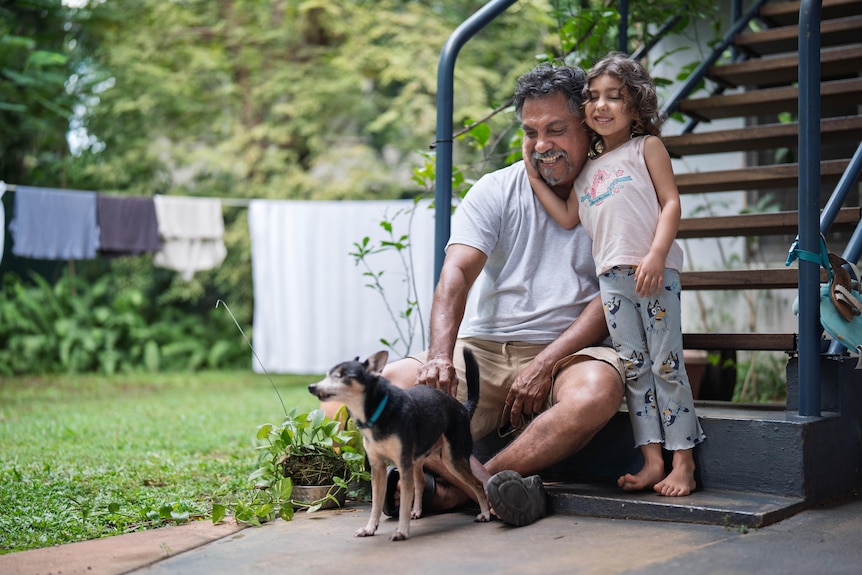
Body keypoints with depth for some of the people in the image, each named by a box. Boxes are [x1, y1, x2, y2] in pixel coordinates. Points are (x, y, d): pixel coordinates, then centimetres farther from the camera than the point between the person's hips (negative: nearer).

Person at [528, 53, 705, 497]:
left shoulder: (646, 147, 7)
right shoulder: (588, 168, 22)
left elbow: (671, 202, -2)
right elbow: (568, 217, 14)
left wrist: (656, 254, -15)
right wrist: (534, 174, 14)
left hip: (654, 270, -5)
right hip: (611, 277, 5)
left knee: (665, 363, -4)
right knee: (633, 368, 4)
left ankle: (683, 462, 0)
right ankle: (651, 459, 7)